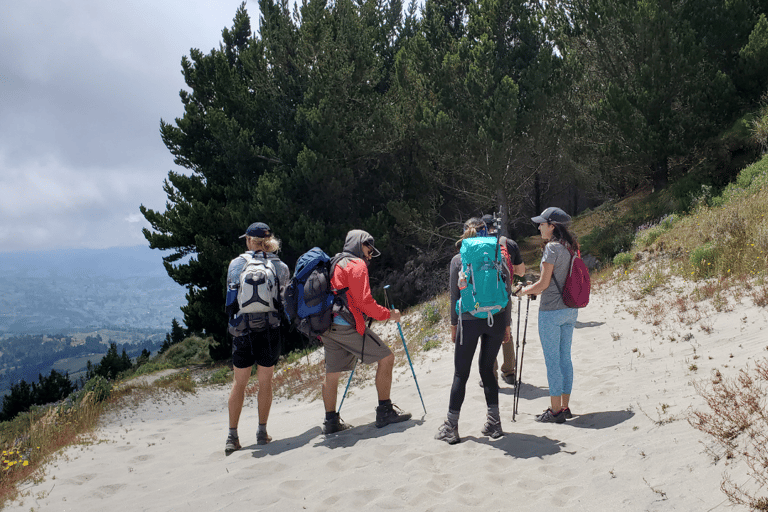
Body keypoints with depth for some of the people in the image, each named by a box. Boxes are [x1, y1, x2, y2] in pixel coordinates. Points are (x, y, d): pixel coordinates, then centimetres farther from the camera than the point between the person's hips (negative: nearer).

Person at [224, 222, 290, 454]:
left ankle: (232, 436, 12)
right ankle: (262, 431, 17)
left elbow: (230, 300, 6)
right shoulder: (281, 267, -2)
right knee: (265, 382, 12)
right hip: (270, 330, 0)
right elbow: (285, 301, 5)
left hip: (242, 330, 0)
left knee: (239, 383, 10)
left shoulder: (237, 264, -1)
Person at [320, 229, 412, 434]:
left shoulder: (333, 265, 25)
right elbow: (364, 301, -13)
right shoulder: (356, 264, -4)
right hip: (347, 325, -9)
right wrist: (388, 314, -2)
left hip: (328, 326, 10)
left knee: (332, 373, 13)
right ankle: (385, 411, -2)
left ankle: (331, 420, 17)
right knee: (386, 357, -3)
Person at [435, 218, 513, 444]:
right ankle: (494, 423, 14)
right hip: (496, 320, 2)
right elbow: (506, 295, 6)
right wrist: (506, 325, 12)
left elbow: (454, 296, 2)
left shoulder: (458, 260, 1)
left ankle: (451, 428, 9)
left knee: (461, 374, 5)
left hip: (469, 320, -2)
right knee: (487, 370, 15)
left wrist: (454, 325, 9)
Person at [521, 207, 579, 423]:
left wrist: (526, 290, 2)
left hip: (551, 311, -8)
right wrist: (536, 289, 20)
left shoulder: (552, 248, -14)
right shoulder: (571, 248, 10)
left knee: (552, 360, 0)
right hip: (570, 310, 8)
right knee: (565, 358, 13)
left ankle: (555, 411, 7)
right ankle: (564, 407, 21)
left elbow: (544, 283, -15)